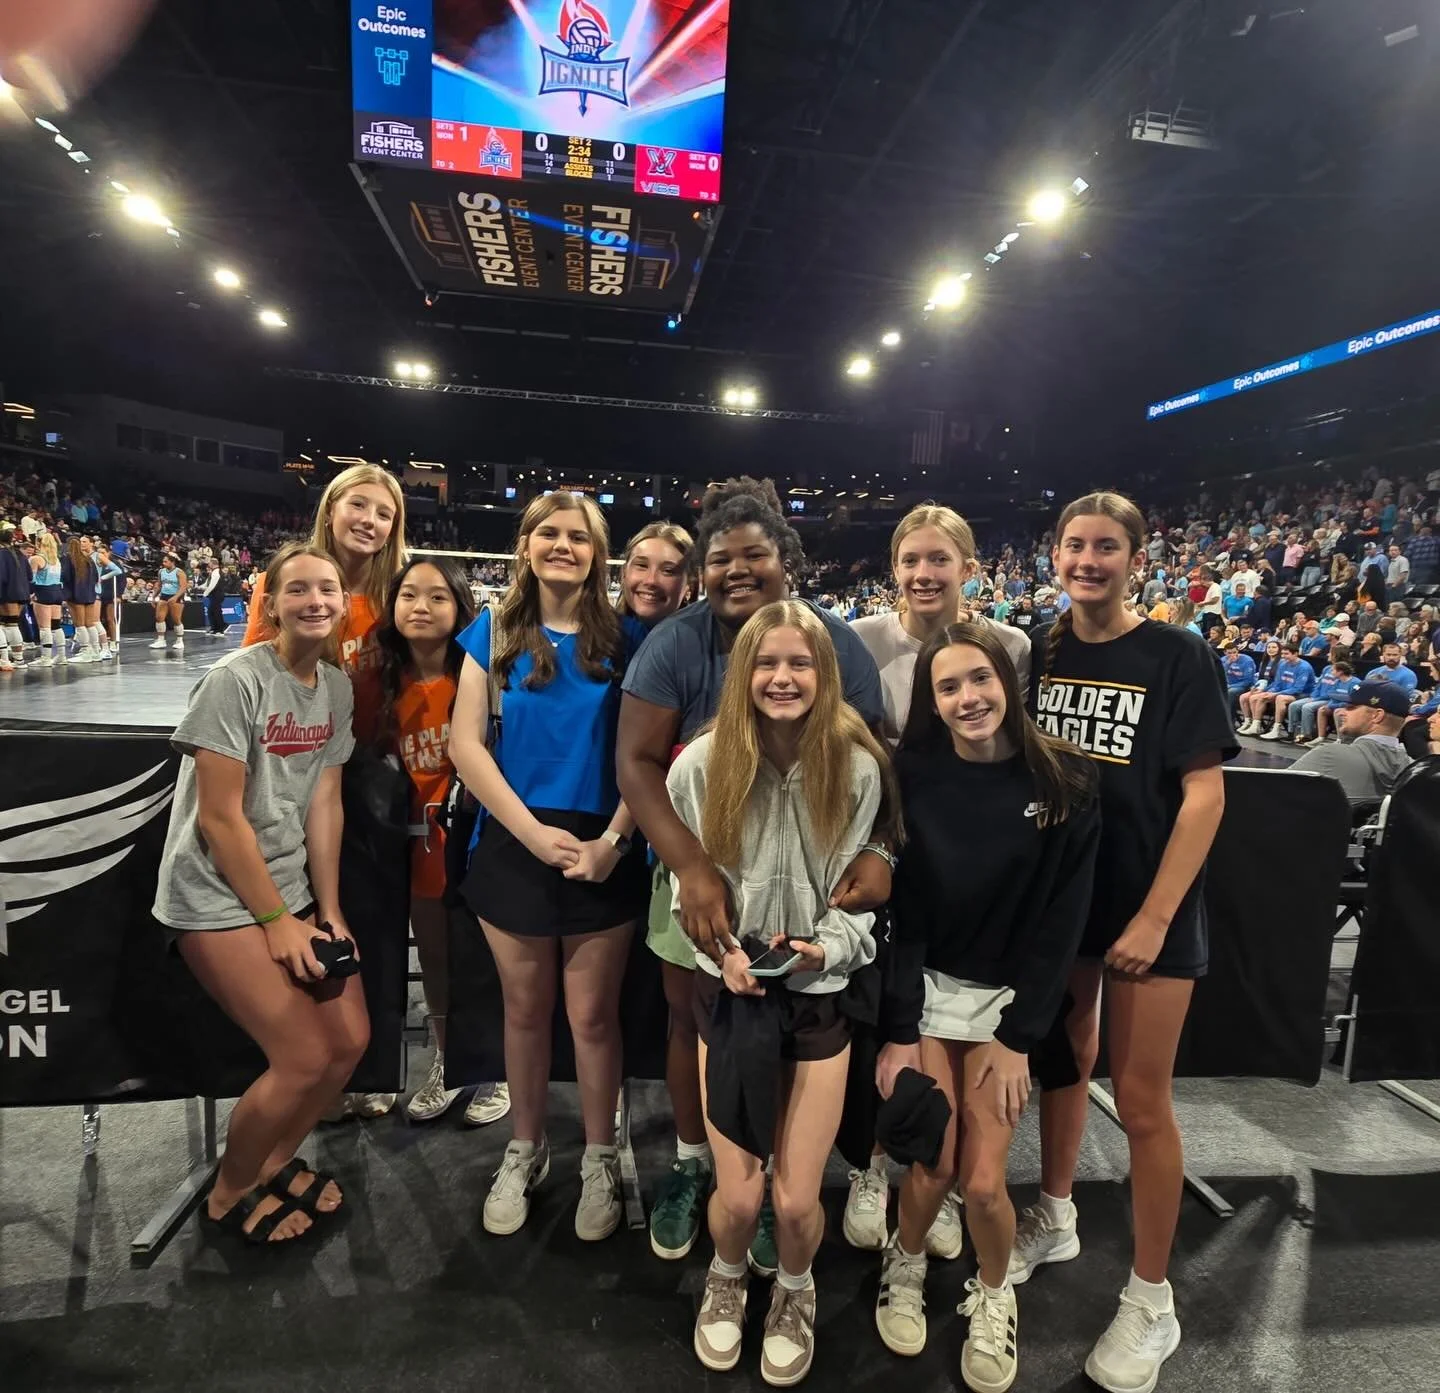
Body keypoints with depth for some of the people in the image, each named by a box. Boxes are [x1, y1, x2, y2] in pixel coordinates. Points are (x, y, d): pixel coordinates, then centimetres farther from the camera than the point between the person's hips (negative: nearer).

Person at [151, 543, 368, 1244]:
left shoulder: (337, 687, 2)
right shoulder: (234, 680, -18)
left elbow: (324, 803, 2)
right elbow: (219, 817, -18)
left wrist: (328, 910, -1)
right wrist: (277, 921, -14)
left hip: (290, 889, 7)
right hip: (218, 897, -7)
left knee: (350, 1039, 5)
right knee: (304, 1059, -9)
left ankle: (275, 1162, 32)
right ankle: (229, 1195, 20)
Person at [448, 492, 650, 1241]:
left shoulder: (627, 638, 0)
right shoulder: (494, 633, 2)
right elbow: (466, 744, -3)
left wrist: (612, 839, -13)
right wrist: (535, 833, -12)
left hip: (603, 851, -1)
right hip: (514, 845, 1)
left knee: (593, 1015, 8)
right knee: (525, 1011, 15)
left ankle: (599, 1159, 31)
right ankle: (524, 1151, 37)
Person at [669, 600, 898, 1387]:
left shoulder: (859, 767, -10)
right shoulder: (700, 764, -10)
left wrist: (825, 947, -20)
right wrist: (722, 949, -15)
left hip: (822, 994, 0)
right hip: (729, 990, 0)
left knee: (797, 1200, 5)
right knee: (738, 1195, 3)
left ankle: (794, 1293, 43)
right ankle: (726, 1279, 42)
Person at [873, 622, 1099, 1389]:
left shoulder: (1065, 779, -10)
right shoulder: (911, 776, -9)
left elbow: (1063, 918, -8)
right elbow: (897, 910, -9)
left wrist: (1019, 1035, -9)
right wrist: (899, 1030, -12)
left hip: (1009, 995, 0)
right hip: (925, 986, 0)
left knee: (983, 1181, -4)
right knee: (933, 1166, -2)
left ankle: (993, 1296, 32)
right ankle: (905, 1266, 34)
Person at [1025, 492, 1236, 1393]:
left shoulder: (1178, 657, -9)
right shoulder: (1039, 653, 2)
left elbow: (1205, 794, -12)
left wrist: (1155, 916, -16)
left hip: (1150, 908, -4)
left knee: (1143, 1101, 5)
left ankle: (1152, 1302, 25)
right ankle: (1055, 1220, 42)